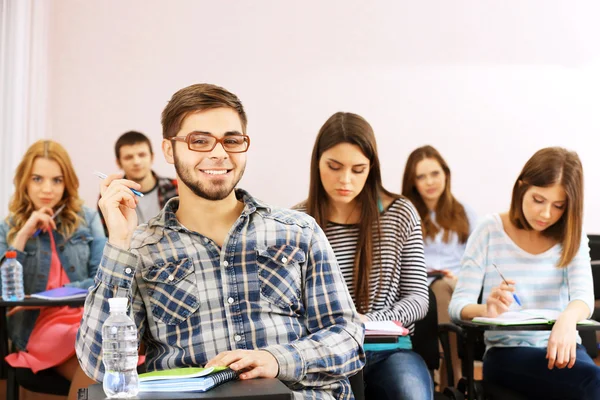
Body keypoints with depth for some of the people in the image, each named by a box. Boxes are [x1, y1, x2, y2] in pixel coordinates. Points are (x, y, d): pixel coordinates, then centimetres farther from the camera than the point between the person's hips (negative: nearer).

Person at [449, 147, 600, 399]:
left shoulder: (572, 237, 6)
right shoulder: (491, 230, -1)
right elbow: (458, 305, -5)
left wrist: (568, 318, -35)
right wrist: (486, 310, -29)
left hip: (561, 348, 3)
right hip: (506, 352, -3)